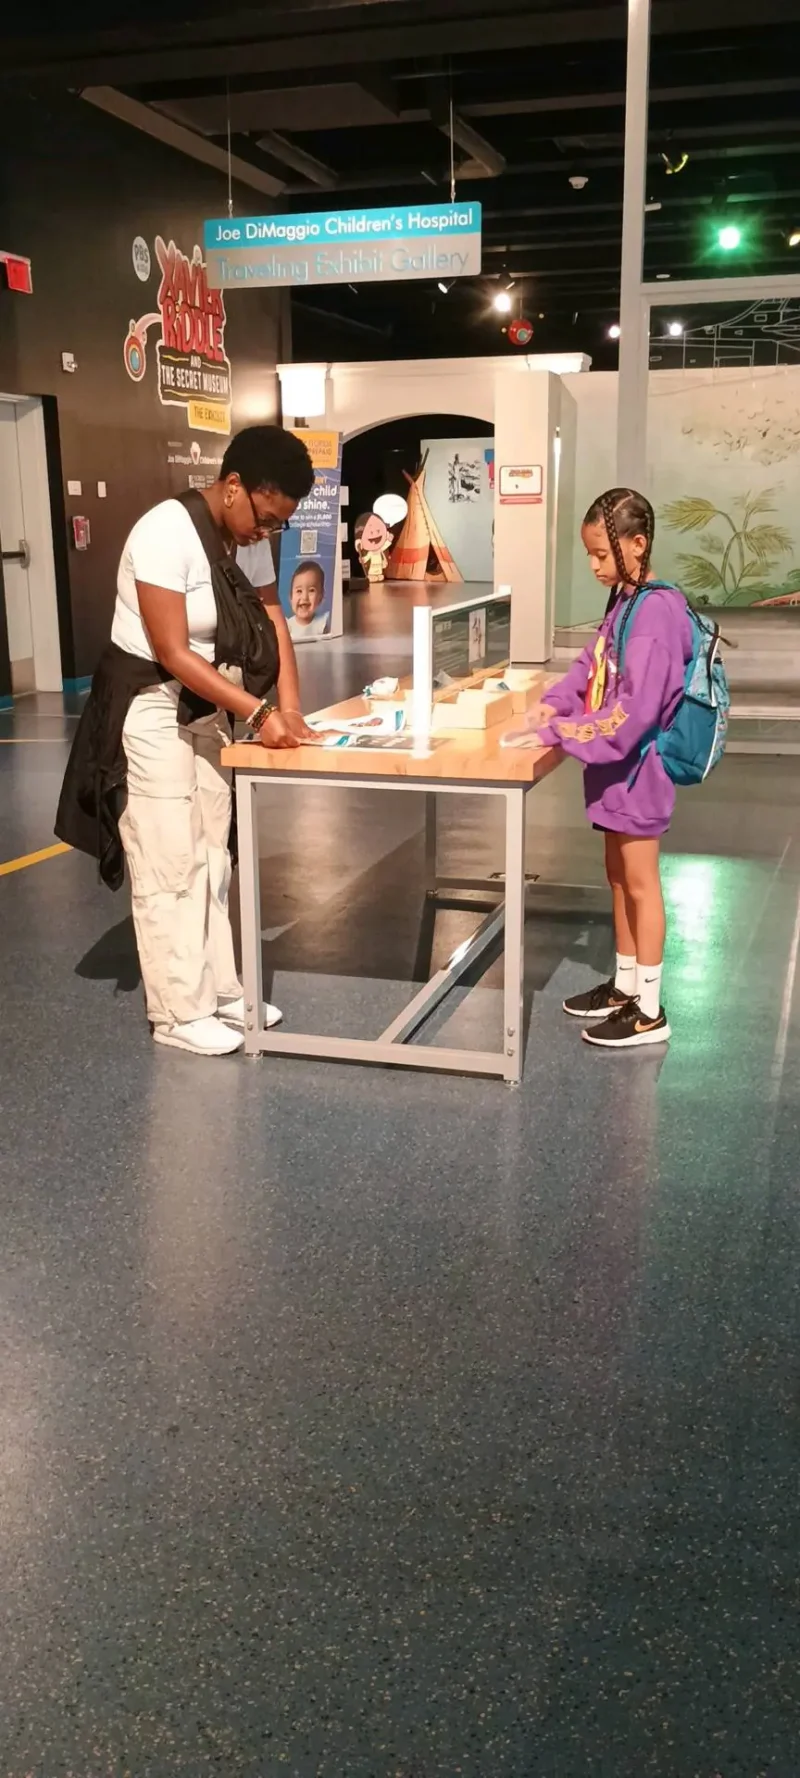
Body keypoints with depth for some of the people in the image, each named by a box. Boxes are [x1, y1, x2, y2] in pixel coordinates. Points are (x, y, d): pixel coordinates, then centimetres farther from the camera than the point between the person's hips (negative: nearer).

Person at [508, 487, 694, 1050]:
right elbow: (591, 666, 15)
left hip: (638, 766, -9)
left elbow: (636, 710, -27)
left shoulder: (657, 609, -23)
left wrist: (563, 731, -23)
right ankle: (626, 986, 32)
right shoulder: (624, 602, 8)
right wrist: (555, 703, -3)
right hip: (617, 762, 9)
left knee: (641, 882, 0)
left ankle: (650, 1011, 11)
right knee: (619, 877, 17)